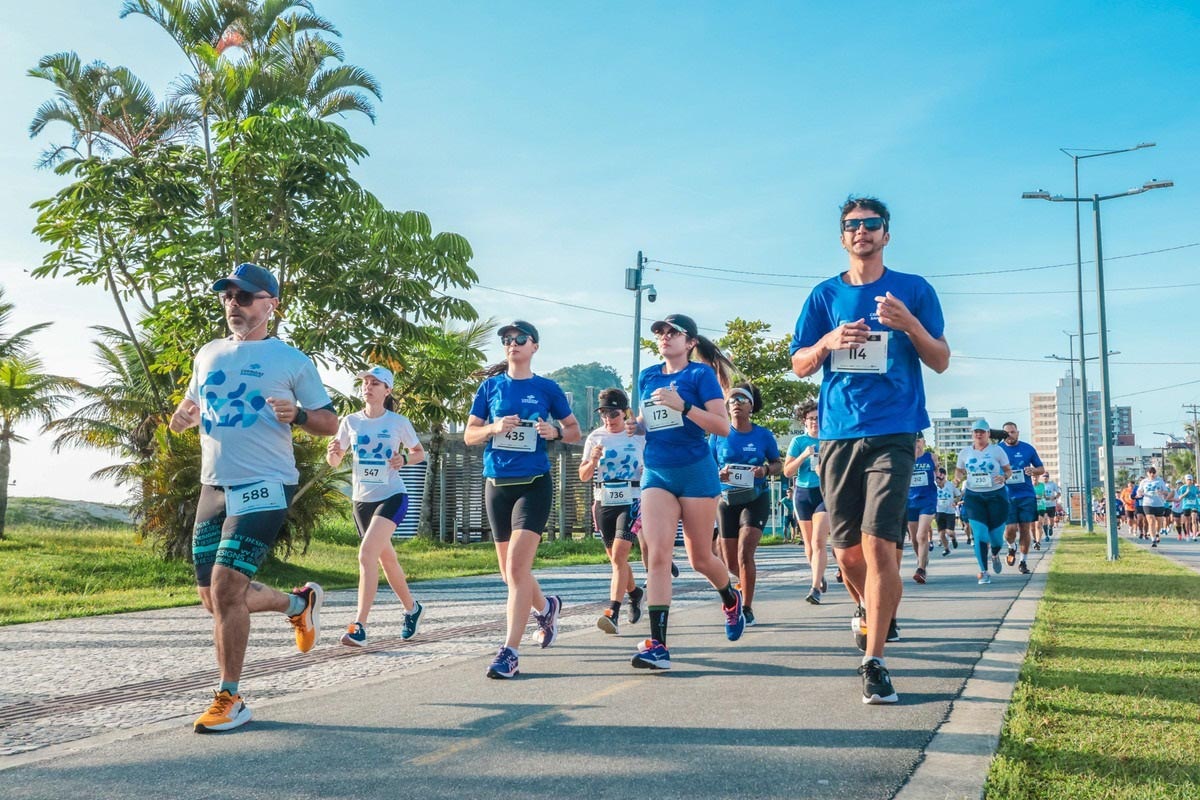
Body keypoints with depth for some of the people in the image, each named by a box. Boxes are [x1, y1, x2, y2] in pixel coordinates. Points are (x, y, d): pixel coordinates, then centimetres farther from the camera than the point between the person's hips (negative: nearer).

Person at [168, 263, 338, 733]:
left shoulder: (291, 360, -1)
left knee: (226, 588, -16)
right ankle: (299, 603, 35)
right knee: (215, 598, 10)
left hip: (264, 487, -6)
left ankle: (230, 700, 0)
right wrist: (181, 417, 0)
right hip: (214, 487, 7)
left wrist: (296, 415, -18)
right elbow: (191, 405, 24)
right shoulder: (208, 355, 13)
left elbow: (330, 423, 2)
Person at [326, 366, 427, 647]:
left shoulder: (399, 422, -4)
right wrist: (332, 452, -17)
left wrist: (404, 459, -14)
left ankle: (359, 628, -22)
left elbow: (420, 453, 8)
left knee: (367, 554, -22)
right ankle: (412, 608, 39)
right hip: (362, 499, 5)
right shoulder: (351, 422, 3)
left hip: (392, 497, -5)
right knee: (386, 559, 16)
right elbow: (334, 462, 6)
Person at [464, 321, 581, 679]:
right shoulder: (491, 386, 7)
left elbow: (574, 430, 11)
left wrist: (555, 431, -11)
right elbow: (469, 435, 7)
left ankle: (510, 652, -14)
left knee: (518, 565, -17)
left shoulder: (547, 388, 2)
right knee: (509, 570, 13)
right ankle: (546, 607, 43)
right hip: (497, 485, 4)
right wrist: (494, 427, -12)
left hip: (534, 484, -4)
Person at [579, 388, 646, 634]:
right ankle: (634, 593, 40)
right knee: (616, 558, 14)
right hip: (603, 504, 4)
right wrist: (592, 461, -17)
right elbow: (583, 476, 3)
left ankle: (613, 613, -20)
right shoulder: (595, 437, 4)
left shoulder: (639, 436, 0)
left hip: (631, 502, -3)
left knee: (619, 556, -16)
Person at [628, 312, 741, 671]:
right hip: (657, 473, 4)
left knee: (700, 558, 8)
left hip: (696, 472, -4)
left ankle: (732, 600, 41)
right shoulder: (647, 377, 11)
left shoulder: (701, 374, -5)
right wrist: (637, 426, 1)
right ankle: (657, 644, -12)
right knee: (656, 554, -11)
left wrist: (682, 405, -23)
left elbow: (723, 427, -12)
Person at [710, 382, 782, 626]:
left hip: (756, 498, -2)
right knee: (731, 562, 7)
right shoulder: (719, 434, 1)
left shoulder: (763, 435, -1)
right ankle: (747, 581, 41)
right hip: (726, 499, 2)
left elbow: (778, 464, 8)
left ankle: (747, 609, -6)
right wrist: (718, 474, -16)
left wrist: (766, 471, -14)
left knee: (745, 554, -17)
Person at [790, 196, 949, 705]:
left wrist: (910, 325, -12)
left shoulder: (914, 290, 8)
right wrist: (828, 342, -10)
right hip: (837, 433, 3)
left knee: (878, 545, -15)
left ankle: (873, 661, -7)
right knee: (847, 551, 7)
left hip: (892, 432, -2)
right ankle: (873, 612, 37)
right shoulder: (825, 295, 12)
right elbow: (799, 365, 11)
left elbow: (941, 362, 7)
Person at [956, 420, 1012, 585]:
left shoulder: (997, 450, 1)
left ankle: (995, 554, 39)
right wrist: (960, 476, -6)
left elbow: (1008, 470, 6)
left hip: (996, 495, -1)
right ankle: (983, 572, -2)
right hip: (973, 496, 1)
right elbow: (959, 471, 17)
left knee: (996, 535, 2)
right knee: (980, 534, -10)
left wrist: (1004, 477, -17)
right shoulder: (965, 452, 6)